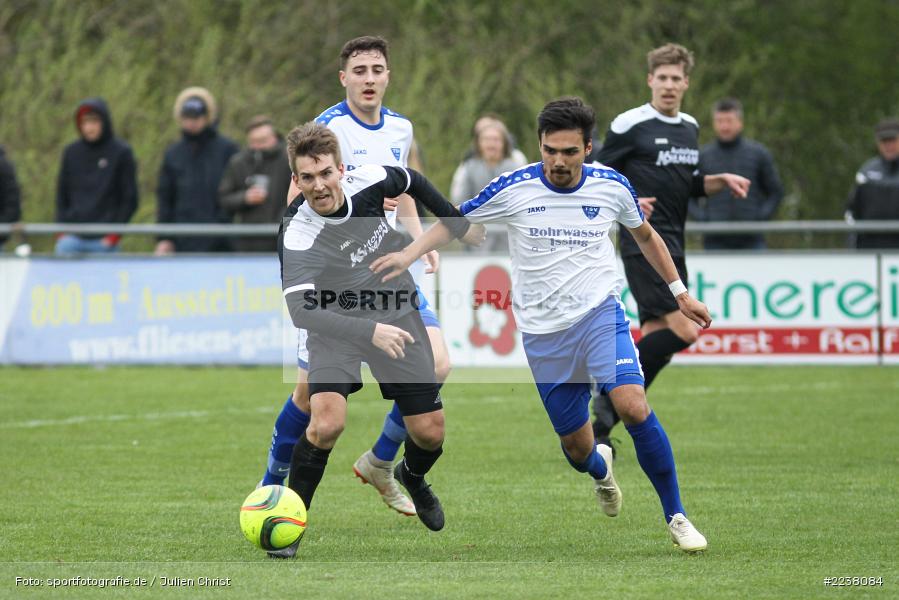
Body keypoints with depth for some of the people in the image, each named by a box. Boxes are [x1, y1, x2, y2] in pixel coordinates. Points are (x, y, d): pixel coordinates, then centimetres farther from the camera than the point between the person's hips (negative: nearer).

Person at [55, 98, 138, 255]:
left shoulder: (121, 152, -1)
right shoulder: (71, 152, 9)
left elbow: (130, 199, 0)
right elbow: (62, 195, 14)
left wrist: (114, 234, -5)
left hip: (104, 241, -3)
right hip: (72, 239, 3)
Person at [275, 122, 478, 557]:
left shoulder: (369, 182, -19)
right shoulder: (298, 237, -32)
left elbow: (413, 181, 5)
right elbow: (301, 310, -44)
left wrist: (457, 224, 14)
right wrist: (369, 331, -53)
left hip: (397, 315, 4)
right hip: (336, 325, -4)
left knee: (429, 433, 3)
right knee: (326, 422, -27)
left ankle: (412, 476, 41)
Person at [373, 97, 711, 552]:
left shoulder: (612, 186, -3)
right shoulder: (514, 189, -8)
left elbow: (645, 236, 16)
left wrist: (680, 293, 18)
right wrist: (409, 254, -8)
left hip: (599, 312, -1)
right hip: (543, 330, 1)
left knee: (633, 407, -25)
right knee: (577, 449, 3)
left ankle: (675, 516, -9)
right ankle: (600, 469, 44)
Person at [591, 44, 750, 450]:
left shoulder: (690, 128, 16)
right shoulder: (629, 125, -7)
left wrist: (721, 181, 8)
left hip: (672, 246, 8)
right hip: (643, 244, -8)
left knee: (656, 337, 6)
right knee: (684, 329, -19)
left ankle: (600, 425, 12)